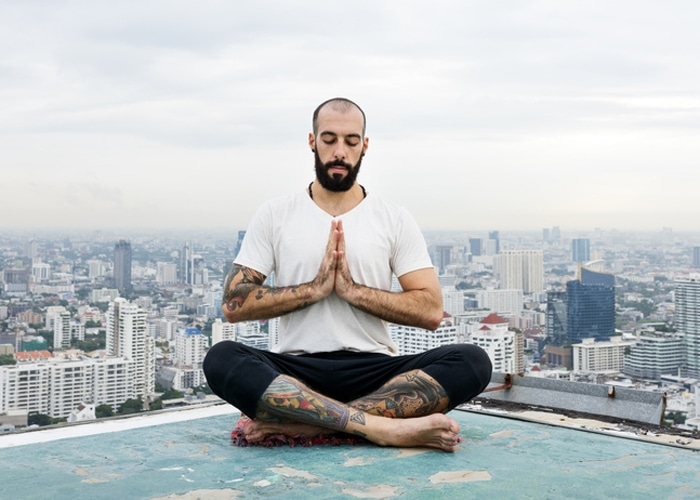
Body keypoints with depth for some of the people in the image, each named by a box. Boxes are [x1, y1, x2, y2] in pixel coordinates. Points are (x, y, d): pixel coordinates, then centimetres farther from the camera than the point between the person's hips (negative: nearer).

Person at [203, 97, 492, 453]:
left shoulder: (395, 219, 9)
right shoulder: (274, 215, 8)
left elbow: (431, 311, 1)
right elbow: (233, 305, 0)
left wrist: (353, 290, -10)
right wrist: (315, 289, -10)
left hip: (374, 371, 1)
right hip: (296, 370, -1)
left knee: (471, 362, -27)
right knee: (222, 360, -31)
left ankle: (299, 424, -35)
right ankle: (380, 426, -40)